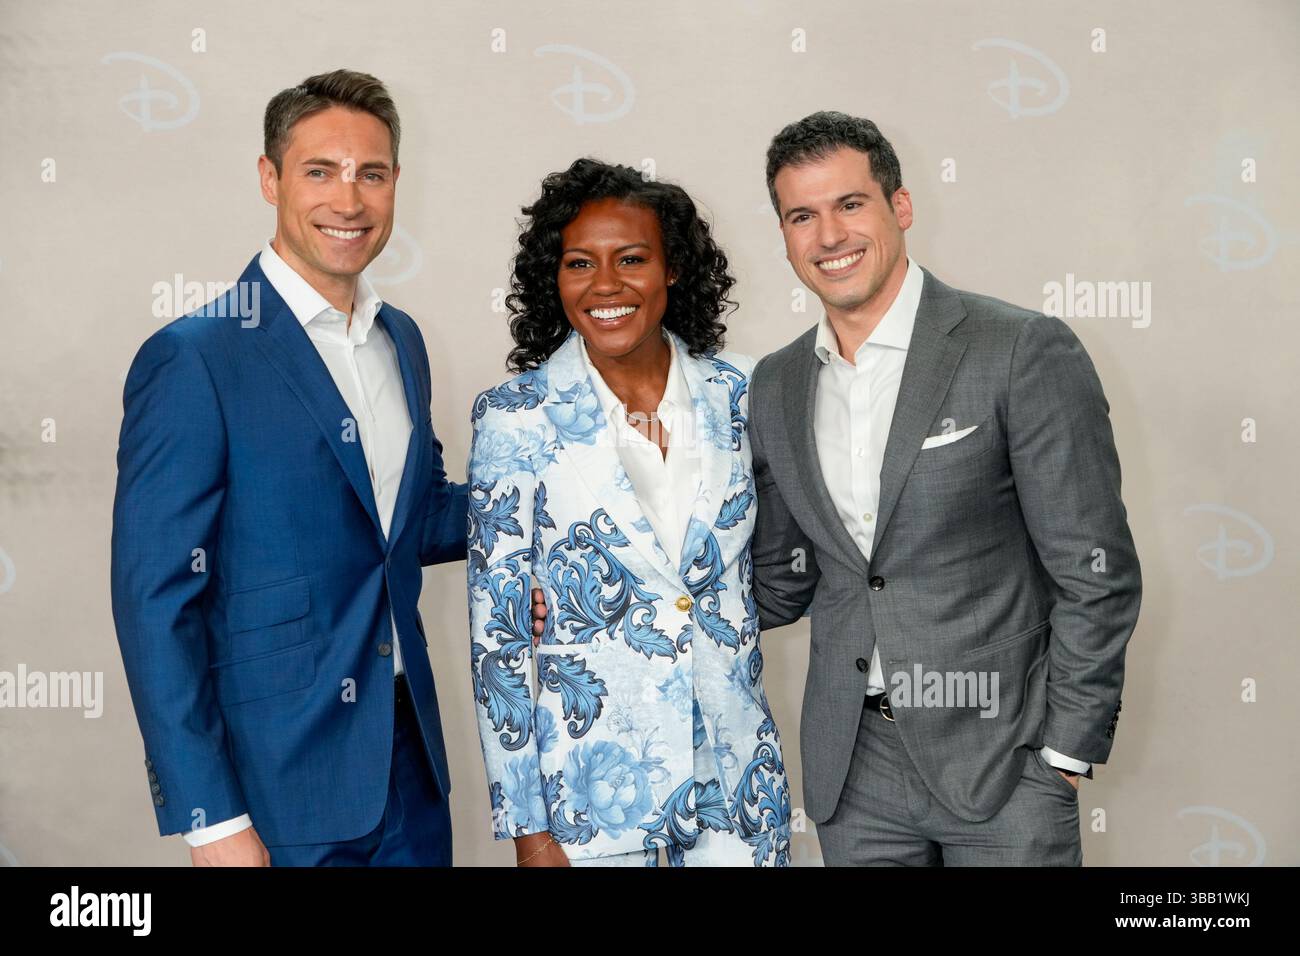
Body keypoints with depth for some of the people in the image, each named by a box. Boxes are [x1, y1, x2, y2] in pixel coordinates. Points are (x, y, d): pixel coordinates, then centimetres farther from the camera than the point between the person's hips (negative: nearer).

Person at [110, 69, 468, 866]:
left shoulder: (402, 339, 7)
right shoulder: (192, 360, -13)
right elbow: (154, 600, -14)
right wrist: (209, 817, -15)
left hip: (409, 761, 6)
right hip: (280, 787, -6)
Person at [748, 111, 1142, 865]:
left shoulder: (1026, 351, -10)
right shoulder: (776, 387, 6)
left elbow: (1097, 573, -9)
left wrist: (1066, 754, -9)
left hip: (1000, 763, -4)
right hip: (852, 769, 5)